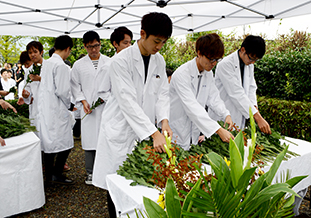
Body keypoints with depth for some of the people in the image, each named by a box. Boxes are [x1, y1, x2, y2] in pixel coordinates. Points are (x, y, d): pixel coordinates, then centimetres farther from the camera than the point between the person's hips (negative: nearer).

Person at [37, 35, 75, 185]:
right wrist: (69, 104, -1)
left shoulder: (46, 64, 11)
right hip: (57, 110, -9)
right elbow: (62, 91, -19)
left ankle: (49, 174, 23)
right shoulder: (61, 66, -15)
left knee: (49, 142, 14)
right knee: (64, 143, 0)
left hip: (45, 109, 9)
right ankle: (57, 174, 3)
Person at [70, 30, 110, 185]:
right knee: (90, 139, 2)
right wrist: (83, 101, -3)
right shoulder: (79, 65, 9)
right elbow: (75, 86, 10)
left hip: (107, 107, 0)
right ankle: (90, 173, 16)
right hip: (89, 108, 1)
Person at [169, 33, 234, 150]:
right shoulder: (182, 74, -24)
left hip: (194, 132, 7)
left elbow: (213, 97, 6)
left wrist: (226, 114, -14)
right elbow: (192, 107, -31)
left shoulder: (208, 73, 2)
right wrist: (218, 130, -36)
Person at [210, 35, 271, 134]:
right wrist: (257, 117, -30)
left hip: (239, 118, 7)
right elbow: (236, 93, -27)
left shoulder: (249, 64, 6)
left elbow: (251, 87, 11)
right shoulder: (225, 65, -21)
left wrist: (254, 106, -10)